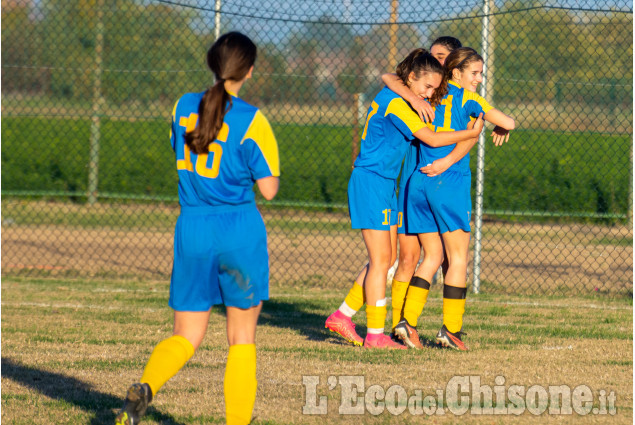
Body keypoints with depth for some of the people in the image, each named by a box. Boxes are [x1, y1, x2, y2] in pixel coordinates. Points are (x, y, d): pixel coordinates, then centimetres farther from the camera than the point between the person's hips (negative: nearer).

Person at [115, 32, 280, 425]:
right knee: (242, 338, 11)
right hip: (240, 232, -3)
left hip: (192, 230, 3)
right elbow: (269, 190, -7)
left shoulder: (183, 108, 2)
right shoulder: (252, 122, -11)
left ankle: (145, 387, -20)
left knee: (186, 338, 9)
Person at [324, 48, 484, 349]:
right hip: (371, 183, -10)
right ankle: (375, 334, -4)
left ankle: (342, 316, 16)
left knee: (388, 257, 11)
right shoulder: (395, 103, -18)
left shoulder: (391, 97, 12)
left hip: (384, 184, 10)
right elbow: (431, 139, -19)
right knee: (381, 259, -7)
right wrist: (472, 134, -8)